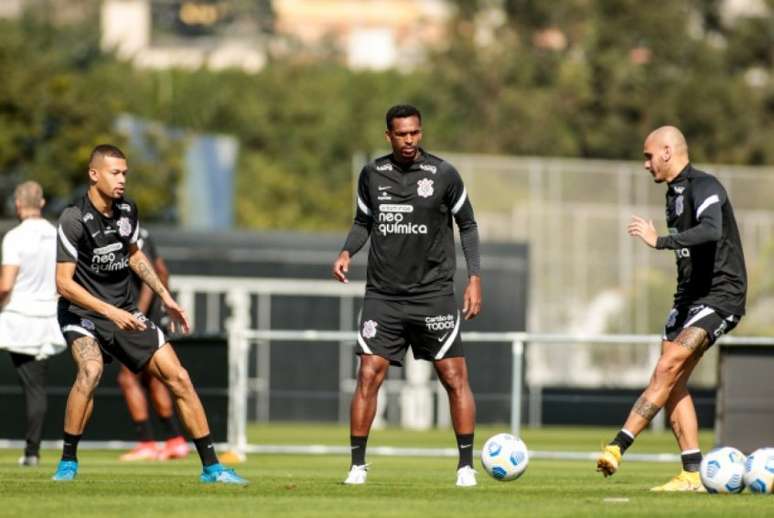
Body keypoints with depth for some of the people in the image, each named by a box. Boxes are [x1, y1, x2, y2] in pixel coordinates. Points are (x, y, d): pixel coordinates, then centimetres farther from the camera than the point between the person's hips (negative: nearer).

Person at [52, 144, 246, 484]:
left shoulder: (127, 212, 1)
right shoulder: (74, 220, -19)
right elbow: (64, 283, -22)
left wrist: (164, 296, 14)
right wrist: (109, 311, -30)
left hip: (125, 313, 6)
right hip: (82, 313, -6)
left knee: (178, 378, -2)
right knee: (90, 370, -35)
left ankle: (211, 466, 8)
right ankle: (68, 462, -19)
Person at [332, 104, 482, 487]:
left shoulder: (443, 174, -3)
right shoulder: (372, 175, 3)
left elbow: (467, 225, 5)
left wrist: (474, 278, -2)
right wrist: (347, 252, -4)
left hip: (433, 293, -1)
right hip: (383, 294, 1)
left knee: (454, 378, -3)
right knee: (368, 376, -7)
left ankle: (466, 466, 5)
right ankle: (357, 465, 1)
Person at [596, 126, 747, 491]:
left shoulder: (704, 187, -13)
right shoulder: (674, 193, 17)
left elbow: (711, 231, -33)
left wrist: (660, 241, -33)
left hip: (721, 294, -10)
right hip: (691, 296, 10)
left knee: (668, 368, -20)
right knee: (671, 383, 0)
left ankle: (618, 447, -27)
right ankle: (693, 475, 1)